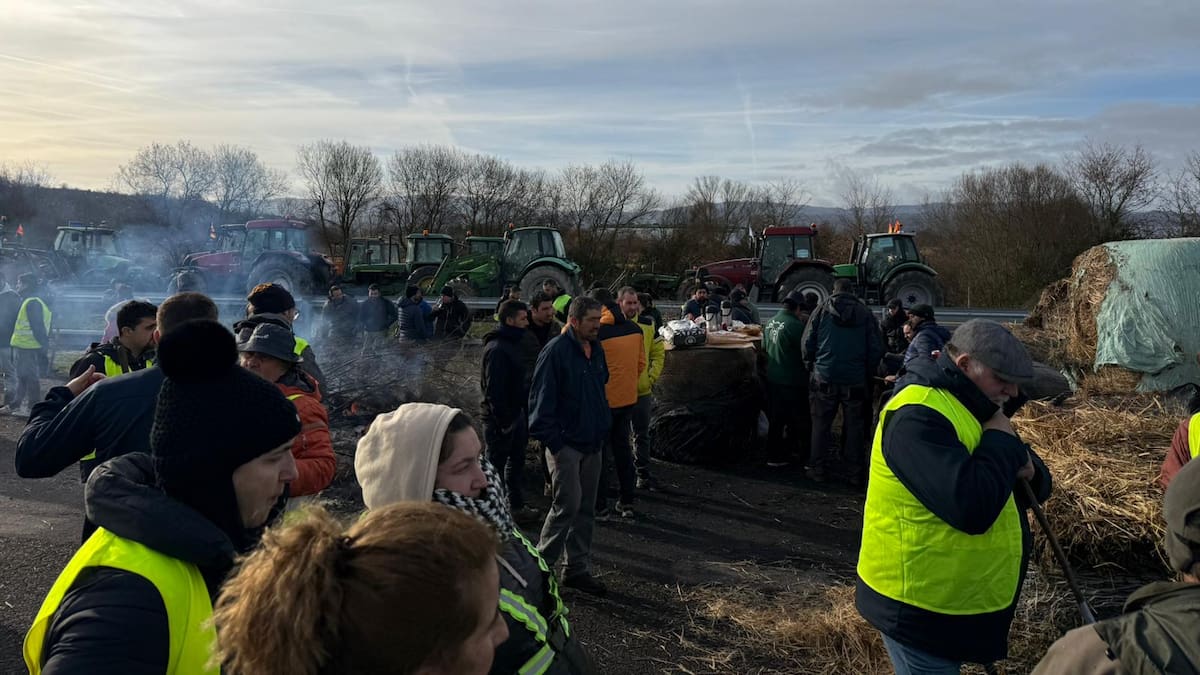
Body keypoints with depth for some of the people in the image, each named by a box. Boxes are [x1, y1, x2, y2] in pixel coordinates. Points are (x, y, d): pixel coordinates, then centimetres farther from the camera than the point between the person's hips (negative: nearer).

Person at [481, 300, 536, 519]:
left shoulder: (513, 343, 10)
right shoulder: (497, 349, -22)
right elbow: (493, 389, -25)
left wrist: (524, 406, 12)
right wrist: (502, 420, -23)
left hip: (515, 412, 10)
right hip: (500, 417, -10)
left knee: (517, 460, 19)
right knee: (496, 464, 3)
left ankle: (517, 505, 32)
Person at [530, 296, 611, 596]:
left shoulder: (596, 350, 9)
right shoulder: (556, 351, -16)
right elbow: (542, 399, -17)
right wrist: (552, 443, -18)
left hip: (592, 444, 8)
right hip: (565, 444, -8)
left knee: (585, 508, 12)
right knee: (568, 504, -8)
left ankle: (578, 569, 23)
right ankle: (540, 564, 9)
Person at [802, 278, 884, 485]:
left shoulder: (822, 309, 0)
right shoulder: (865, 313, 2)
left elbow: (808, 343, -2)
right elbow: (877, 349, 2)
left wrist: (812, 366, 12)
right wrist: (867, 372, 13)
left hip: (824, 377, 0)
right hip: (855, 380, 1)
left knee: (821, 424, 9)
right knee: (855, 426, 9)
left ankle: (818, 469, 12)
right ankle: (855, 473, 12)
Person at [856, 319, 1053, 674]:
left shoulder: (972, 408, 9)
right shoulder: (919, 416, -24)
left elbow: (1036, 485, 14)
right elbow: (972, 507, -35)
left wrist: (1027, 471, -10)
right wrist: (1002, 441, -19)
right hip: (920, 609, -10)